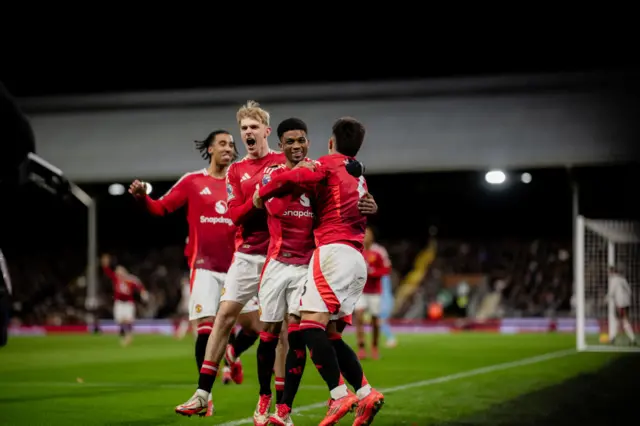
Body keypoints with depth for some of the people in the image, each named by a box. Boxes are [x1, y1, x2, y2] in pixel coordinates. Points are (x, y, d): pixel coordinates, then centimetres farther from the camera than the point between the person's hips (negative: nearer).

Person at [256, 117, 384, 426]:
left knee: (311, 324, -16)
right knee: (329, 334, 9)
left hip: (334, 250, -8)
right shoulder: (360, 179, 26)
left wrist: (261, 195, 7)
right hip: (357, 260, 8)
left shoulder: (328, 165, 2)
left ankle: (340, 396, -25)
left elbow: (289, 179, -12)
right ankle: (365, 394, 0)